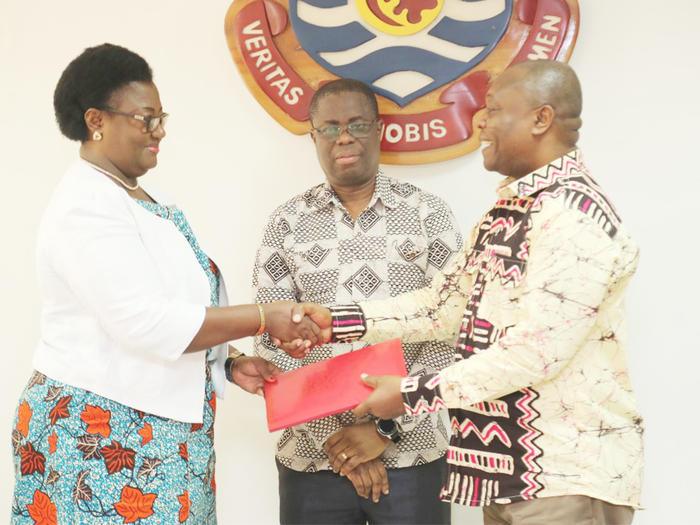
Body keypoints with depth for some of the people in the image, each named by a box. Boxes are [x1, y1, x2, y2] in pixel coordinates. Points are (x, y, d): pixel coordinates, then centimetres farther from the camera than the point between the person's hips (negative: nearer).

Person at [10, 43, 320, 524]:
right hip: (100, 433, -8)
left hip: (162, 429, 9)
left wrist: (227, 364, 6)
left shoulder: (148, 199, 15)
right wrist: (265, 318, -19)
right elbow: (145, 323, -23)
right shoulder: (84, 207, -14)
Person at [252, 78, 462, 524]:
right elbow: (272, 345, 0)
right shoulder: (288, 224, 5)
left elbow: (449, 334, -4)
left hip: (412, 452, -1)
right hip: (312, 457, 1)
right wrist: (336, 439, -8)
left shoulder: (429, 215, 1)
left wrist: (387, 428, -10)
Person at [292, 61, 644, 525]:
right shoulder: (507, 210, 13)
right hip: (508, 469, 8)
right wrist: (337, 321, 3)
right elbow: (446, 304, 12)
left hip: (569, 477, -8)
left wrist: (412, 394, -17)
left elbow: (535, 352, -23)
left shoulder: (575, 216, -18)